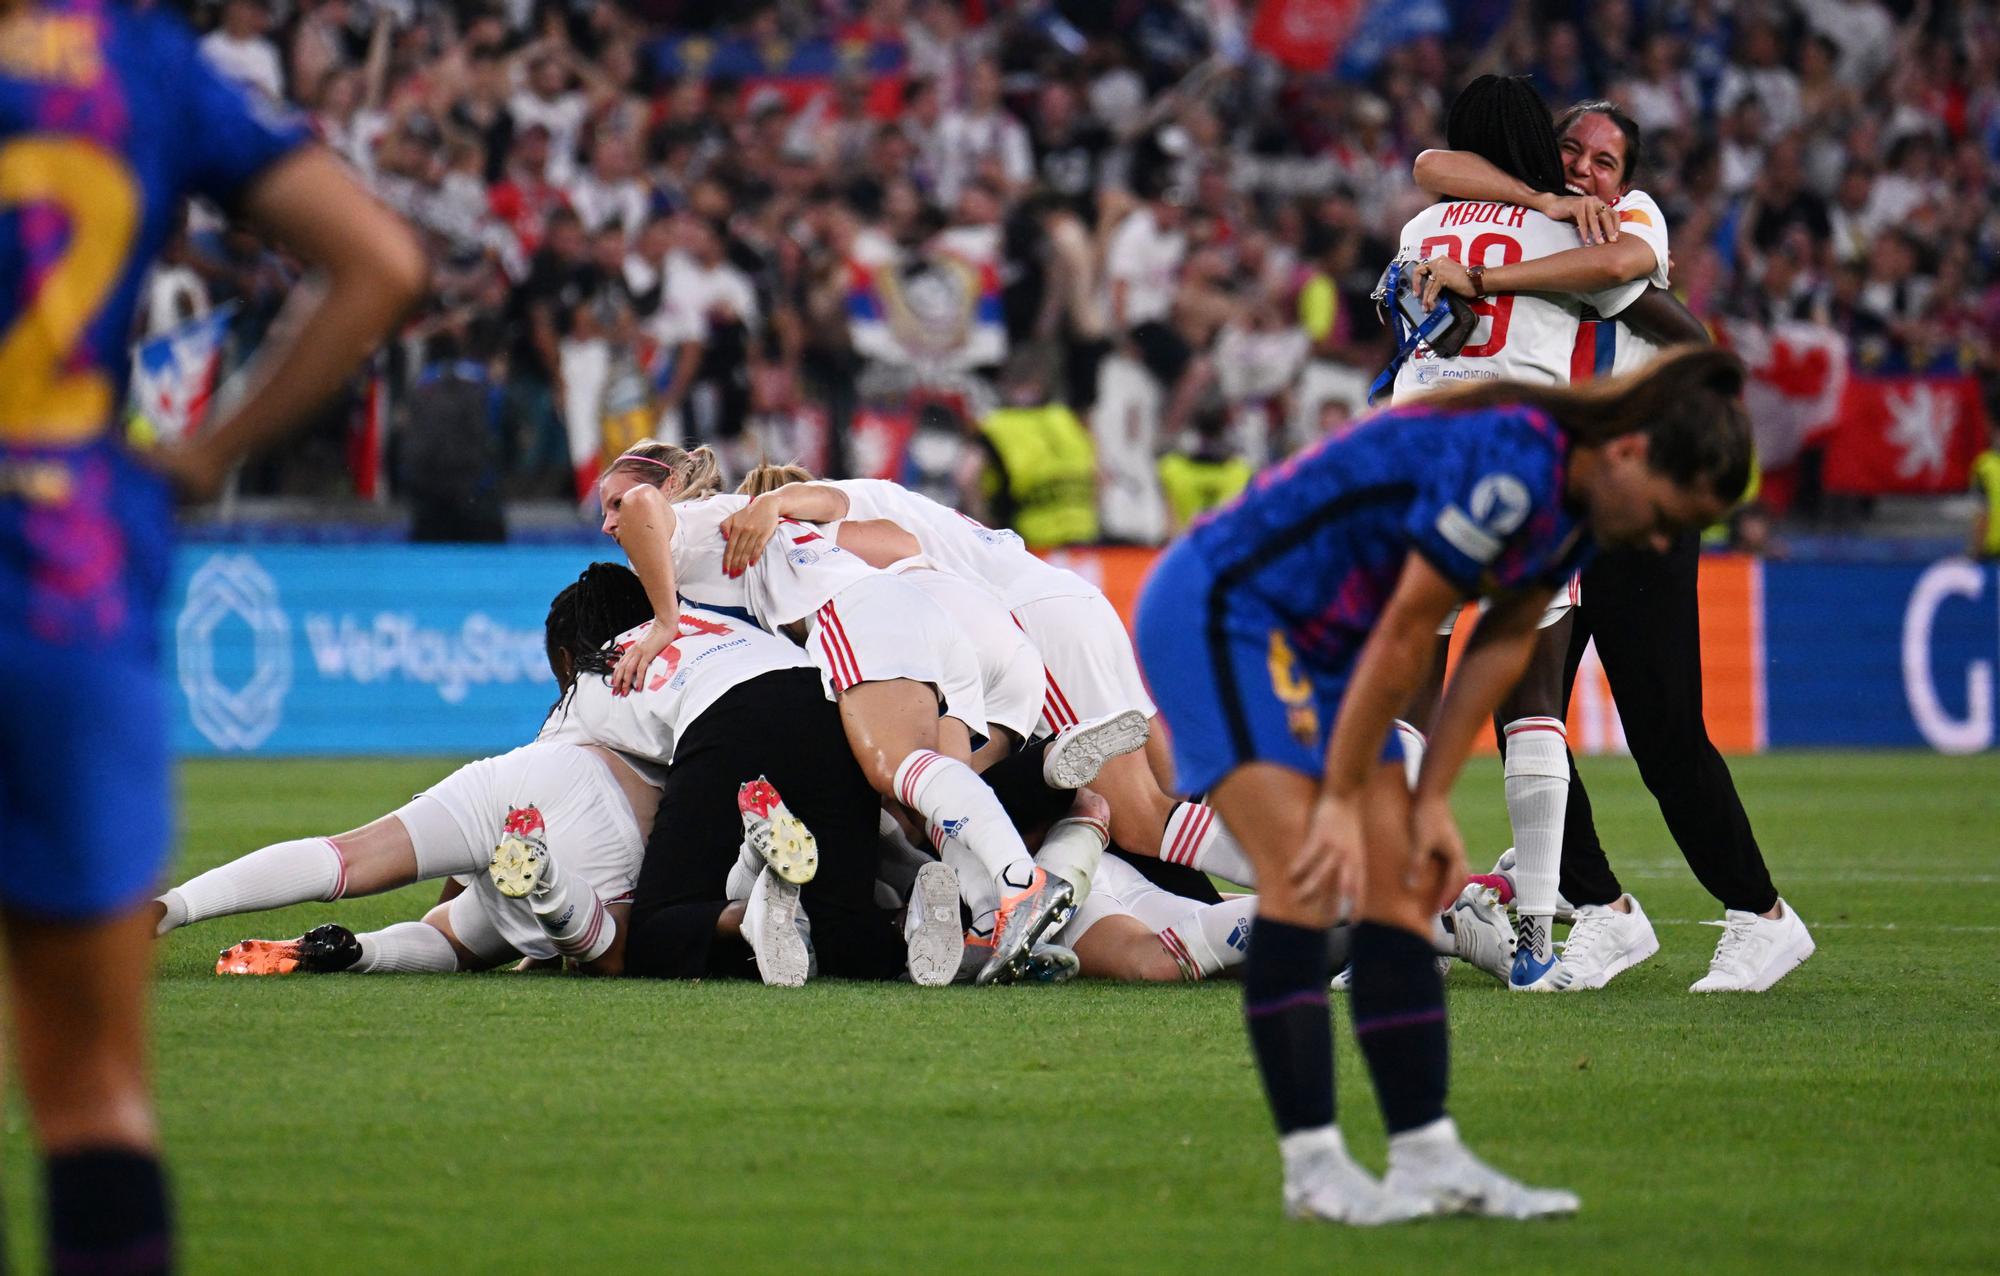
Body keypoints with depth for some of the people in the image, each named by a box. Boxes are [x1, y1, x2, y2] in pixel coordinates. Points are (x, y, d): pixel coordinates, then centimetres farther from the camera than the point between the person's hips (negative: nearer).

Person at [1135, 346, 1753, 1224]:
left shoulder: (1577, 499, 0)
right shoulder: (1508, 468, -29)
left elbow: (1502, 646, 8)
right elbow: (1403, 637, -24)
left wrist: (1432, 802, 4)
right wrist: (1344, 800, -17)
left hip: (1320, 644, 10)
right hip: (1218, 612, -10)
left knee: (1400, 887, 3)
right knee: (1304, 878, -19)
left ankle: (1427, 1158, 3)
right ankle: (1313, 1165, -17)